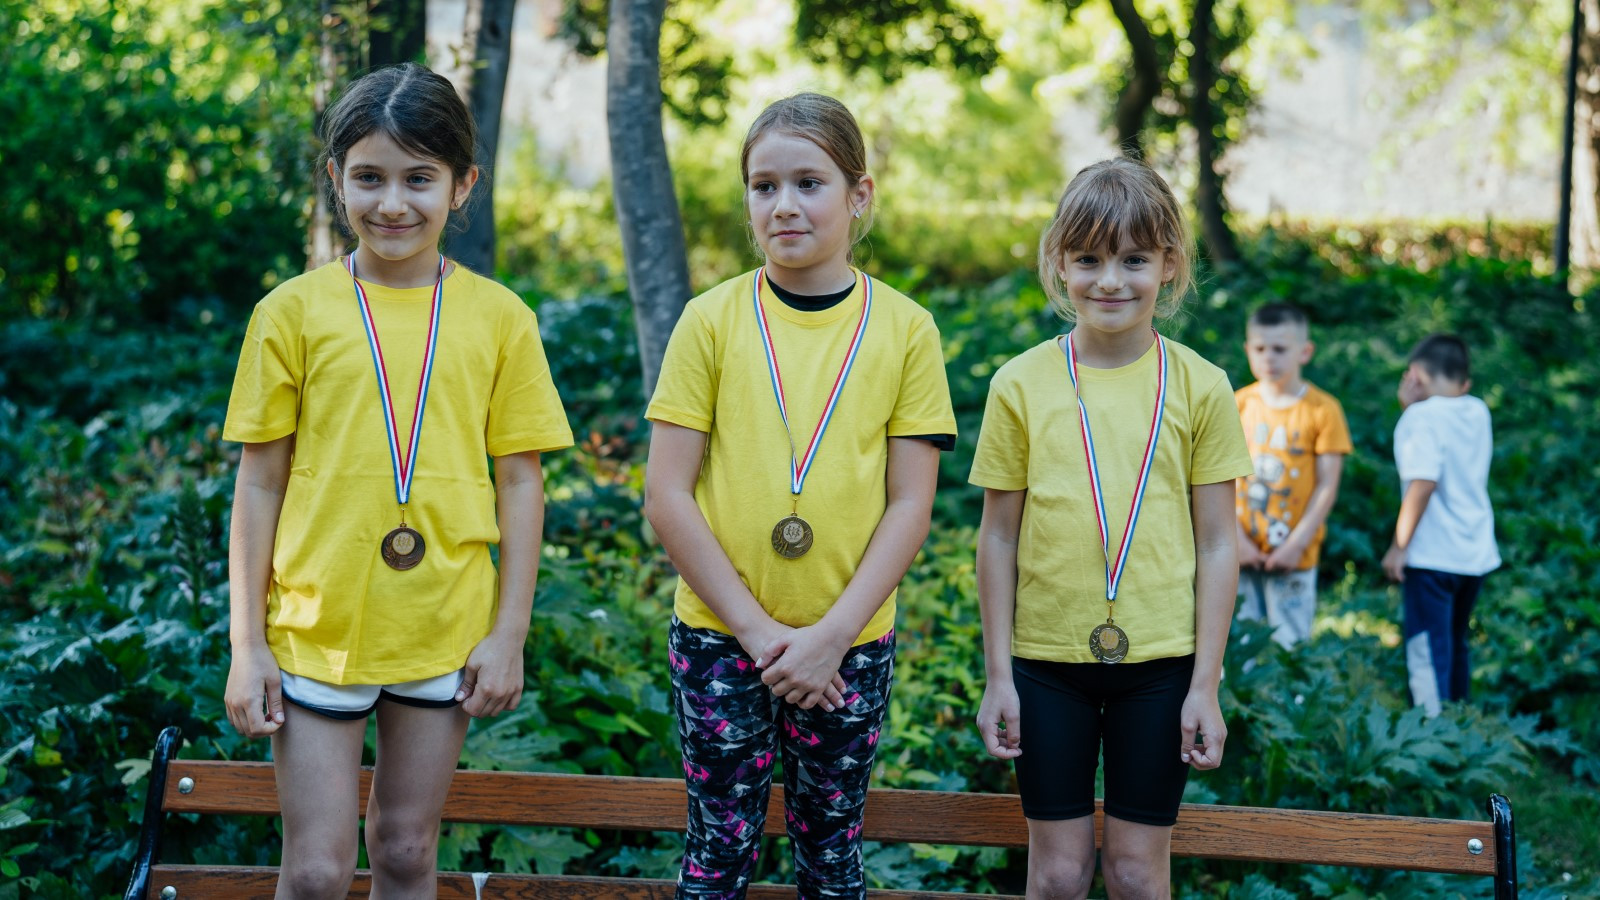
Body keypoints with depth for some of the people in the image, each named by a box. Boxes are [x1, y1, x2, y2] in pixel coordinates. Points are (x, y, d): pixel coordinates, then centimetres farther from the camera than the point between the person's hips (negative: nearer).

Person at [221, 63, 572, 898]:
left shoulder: (499, 317, 0)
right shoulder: (293, 312, -3)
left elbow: (519, 483, 3)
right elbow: (259, 484, 0)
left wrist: (510, 632, -1)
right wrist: (246, 644, -2)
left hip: (445, 635, 1)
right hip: (315, 634, -1)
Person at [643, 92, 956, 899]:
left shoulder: (904, 328, 0)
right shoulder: (712, 320, -2)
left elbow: (910, 504, -2)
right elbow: (667, 496, -5)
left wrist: (832, 634, -11)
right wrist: (757, 629, -10)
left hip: (849, 645, 1)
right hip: (719, 638, 0)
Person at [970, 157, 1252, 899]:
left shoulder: (1199, 387, -1)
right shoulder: (1021, 384, -1)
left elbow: (1217, 543, 1)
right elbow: (999, 537, 3)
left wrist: (1206, 684, -2)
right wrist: (997, 674, 1)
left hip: (1158, 664, 0)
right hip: (1047, 662, 0)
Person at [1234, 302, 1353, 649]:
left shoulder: (1322, 409, -4)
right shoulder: (1239, 404, 4)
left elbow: (1327, 486, -5)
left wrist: (1296, 544, -10)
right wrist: (1236, 539, -6)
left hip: (1292, 557, -3)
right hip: (1241, 554, 3)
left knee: (1289, 649, -2)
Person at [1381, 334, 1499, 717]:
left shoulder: (1423, 416, -13)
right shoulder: (1478, 412, 8)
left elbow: (1423, 481, -22)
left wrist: (1399, 545, -16)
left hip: (1432, 556, -8)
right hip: (1477, 554, 8)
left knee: (1428, 653, -4)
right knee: (1455, 646, 21)